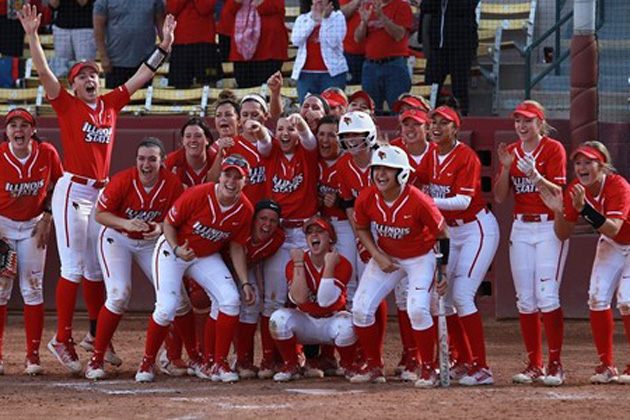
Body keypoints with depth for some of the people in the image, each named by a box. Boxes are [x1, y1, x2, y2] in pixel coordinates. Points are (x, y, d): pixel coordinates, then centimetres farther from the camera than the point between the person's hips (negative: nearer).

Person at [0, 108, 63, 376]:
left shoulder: (47, 153, -11)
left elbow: (56, 186, 5)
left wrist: (47, 218, -3)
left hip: (33, 226, 1)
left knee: (33, 289, 0)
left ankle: (33, 357, 3)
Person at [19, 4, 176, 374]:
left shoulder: (111, 104, 12)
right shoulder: (67, 104, -1)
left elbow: (142, 76, 18)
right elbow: (44, 72, -12)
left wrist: (165, 45, 15)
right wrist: (32, 36, -22)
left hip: (102, 193, 6)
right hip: (73, 191, -6)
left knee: (96, 269, 11)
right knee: (74, 268, -9)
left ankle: (96, 335, 19)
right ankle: (63, 340, -7)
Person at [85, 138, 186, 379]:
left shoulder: (172, 184, -16)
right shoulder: (122, 181, -23)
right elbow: (100, 214, -18)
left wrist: (161, 228, -28)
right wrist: (126, 224, -35)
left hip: (152, 242, 3)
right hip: (117, 239, -3)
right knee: (119, 294, -22)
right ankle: (97, 359, -11)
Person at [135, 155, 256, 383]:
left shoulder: (245, 210, -13)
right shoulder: (197, 195, -26)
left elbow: (236, 247, -1)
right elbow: (169, 223, -14)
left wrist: (245, 283, -6)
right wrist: (177, 249, -31)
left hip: (207, 257, 4)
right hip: (173, 249, -4)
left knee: (231, 300, -15)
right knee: (167, 308, -17)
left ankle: (217, 364, -3)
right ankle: (147, 362, 6)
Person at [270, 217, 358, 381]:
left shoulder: (342, 264, -14)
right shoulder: (294, 264, -9)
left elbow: (325, 301, -27)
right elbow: (299, 298, -26)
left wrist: (329, 266, -29)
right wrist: (298, 263, -24)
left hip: (331, 320, -2)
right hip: (305, 322, 2)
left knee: (346, 327, -36)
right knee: (279, 317, -28)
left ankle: (348, 367, -4)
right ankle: (291, 366, -7)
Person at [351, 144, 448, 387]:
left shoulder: (418, 201, -29)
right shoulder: (366, 199, -17)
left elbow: (441, 233, -15)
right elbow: (361, 229, 4)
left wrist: (443, 271, -14)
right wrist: (378, 256, -10)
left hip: (421, 257, -5)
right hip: (386, 256, 5)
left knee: (417, 309, -23)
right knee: (361, 309, -3)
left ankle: (428, 369, -6)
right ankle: (373, 367, 14)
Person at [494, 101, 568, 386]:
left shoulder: (553, 149, -5)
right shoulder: (511, 152, 10)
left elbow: (558, 193, -13)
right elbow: (500, 197, 5)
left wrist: (534, 175, -28)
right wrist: (506, 168, -10)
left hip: (550, 227, -5)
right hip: (521, 228, 5)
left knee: (547, 296, -14)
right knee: (525, 299, 3)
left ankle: (555, 365, -8)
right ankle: (534, 365, 9)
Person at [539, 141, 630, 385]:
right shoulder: (576, 190, -11)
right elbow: (563, 234, -7)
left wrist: (584, 208, -51)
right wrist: (558, 211, -26)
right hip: (609, 247, 6)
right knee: (597, 298, -8)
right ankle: (606, 366, 2)